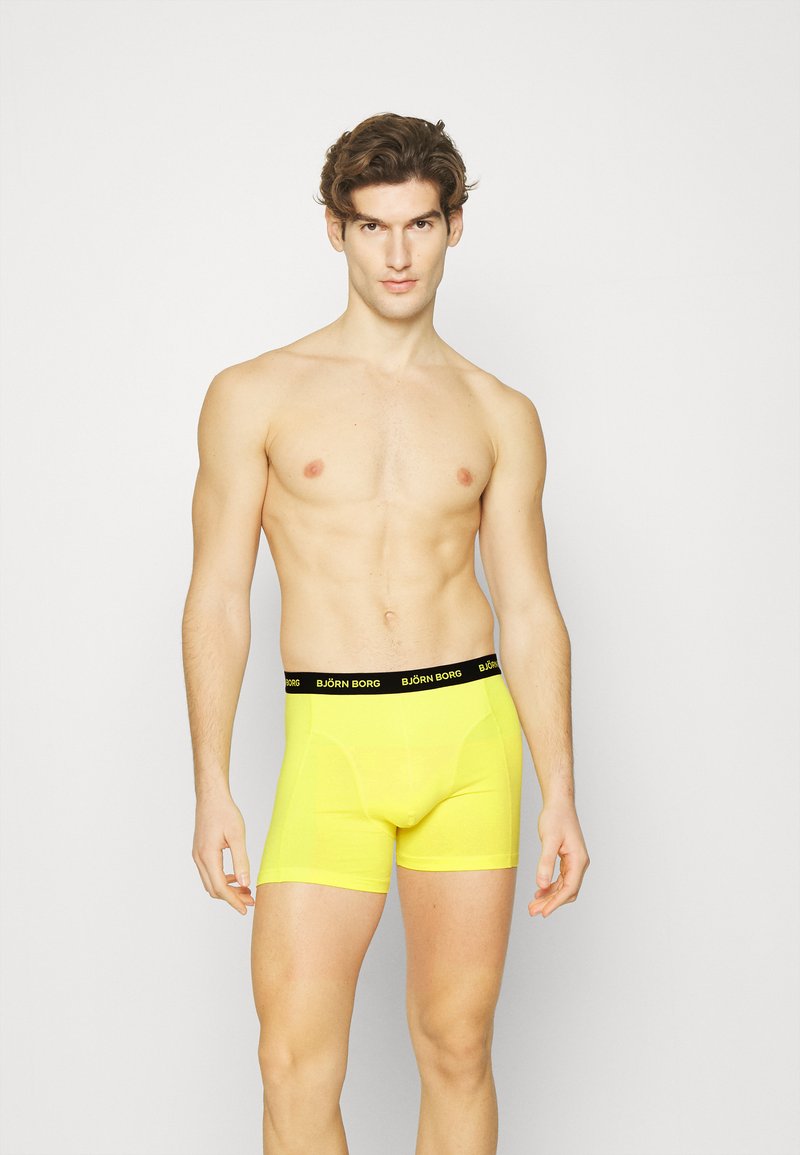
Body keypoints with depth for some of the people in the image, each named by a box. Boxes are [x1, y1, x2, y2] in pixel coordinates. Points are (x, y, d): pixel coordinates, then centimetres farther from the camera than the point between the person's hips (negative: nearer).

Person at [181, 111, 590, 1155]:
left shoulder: (499, 416, 9)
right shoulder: (255, 396, 3)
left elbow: (529, 611, 8)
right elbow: (217, 598, 2)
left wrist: (560, 794, 2)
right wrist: (212, 789, -3)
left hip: (472, 731, 2)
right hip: (332, 745, -1)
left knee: (457, 1047, 7)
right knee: (297, 1059, -5)